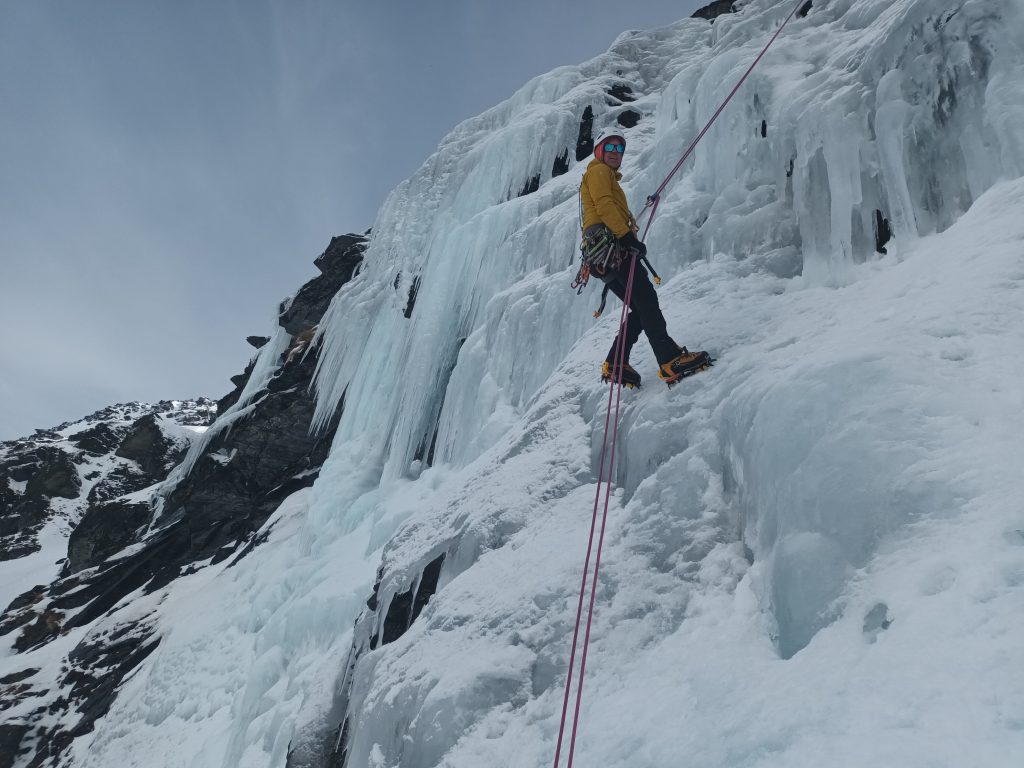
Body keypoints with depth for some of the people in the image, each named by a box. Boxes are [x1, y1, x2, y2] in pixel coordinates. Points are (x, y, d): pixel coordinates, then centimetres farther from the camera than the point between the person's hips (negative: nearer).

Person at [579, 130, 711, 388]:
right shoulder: (598, 171, 8)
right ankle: (670, 361, -31)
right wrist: (628, 236, -21)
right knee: (646, 299, -21)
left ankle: (614, 365, -1)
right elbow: (603, 205, -11)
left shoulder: (609, 177, 38)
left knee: (643, 309, 3)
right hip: (611, 243, -10)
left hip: (607, 252, 10)